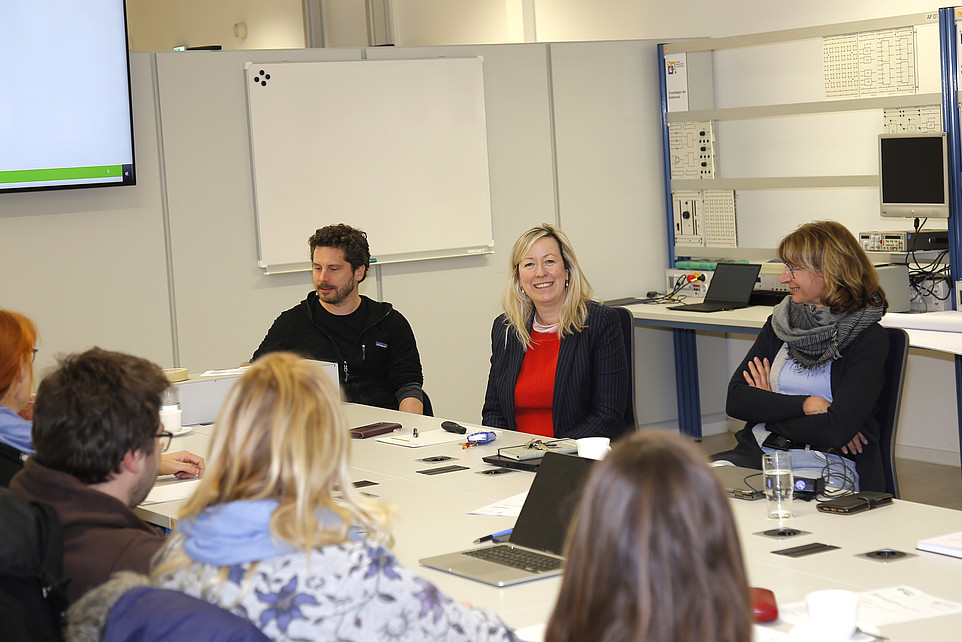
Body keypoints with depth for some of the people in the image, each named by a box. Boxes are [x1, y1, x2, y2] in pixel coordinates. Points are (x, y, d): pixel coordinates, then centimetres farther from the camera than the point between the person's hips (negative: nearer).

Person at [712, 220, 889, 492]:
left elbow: (837, 431, -16)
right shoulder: (780, 321, 14)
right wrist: (806, 406, -9)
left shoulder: (868, 339, -4)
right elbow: (735, 400, 3)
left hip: (827, 465, -5)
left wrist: (768, 407, -2)